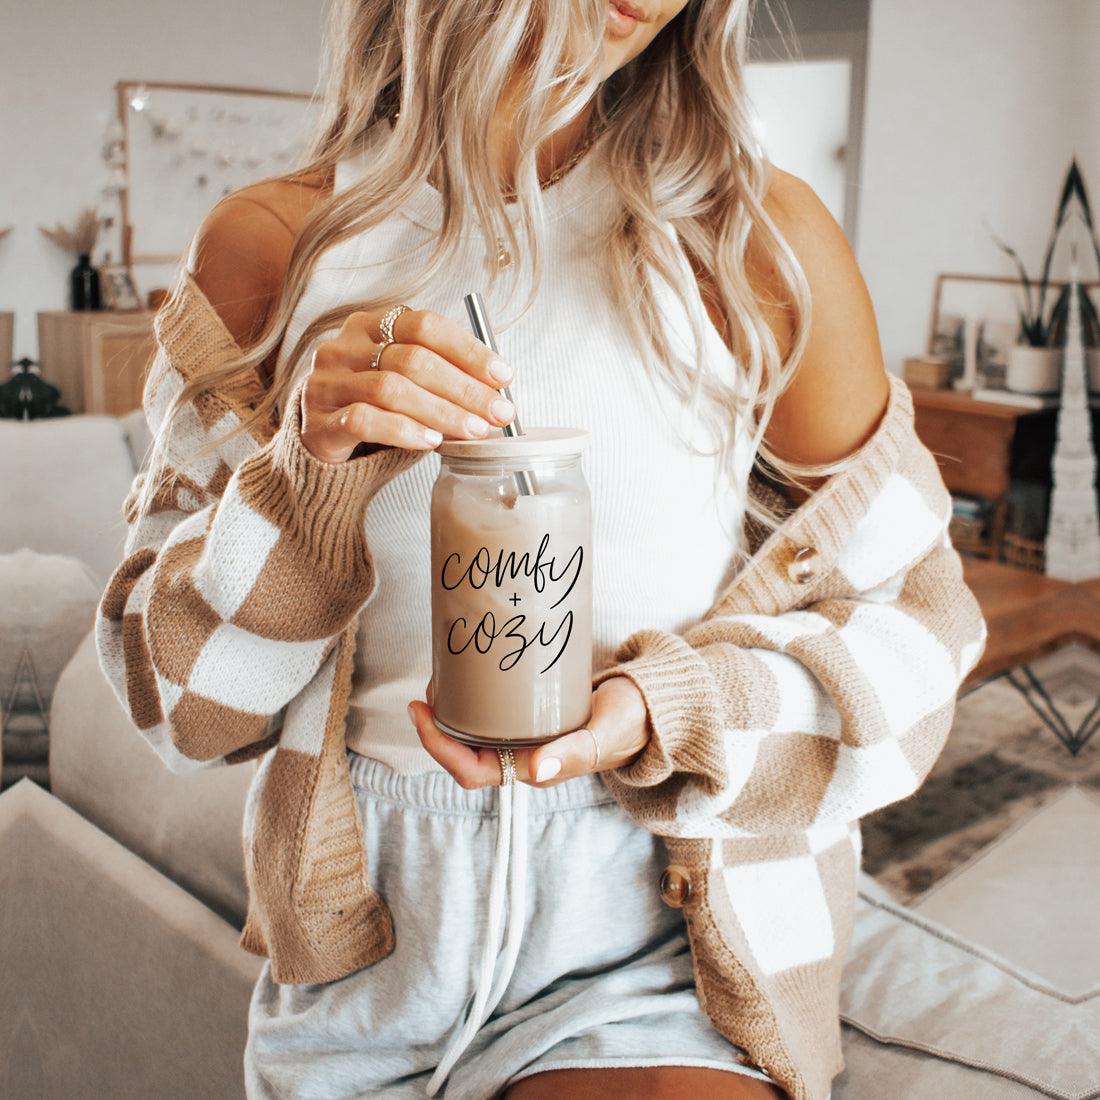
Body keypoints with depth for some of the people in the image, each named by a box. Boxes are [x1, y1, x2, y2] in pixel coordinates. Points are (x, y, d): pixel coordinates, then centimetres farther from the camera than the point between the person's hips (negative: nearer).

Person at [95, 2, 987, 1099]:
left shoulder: (756, 230, -6)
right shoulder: (270, 244, -2)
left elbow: (910, 617, -1)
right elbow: (178, 690, -1)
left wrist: (668, 715, -18)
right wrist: (306, 477, -20)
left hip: (659, 928, -1)